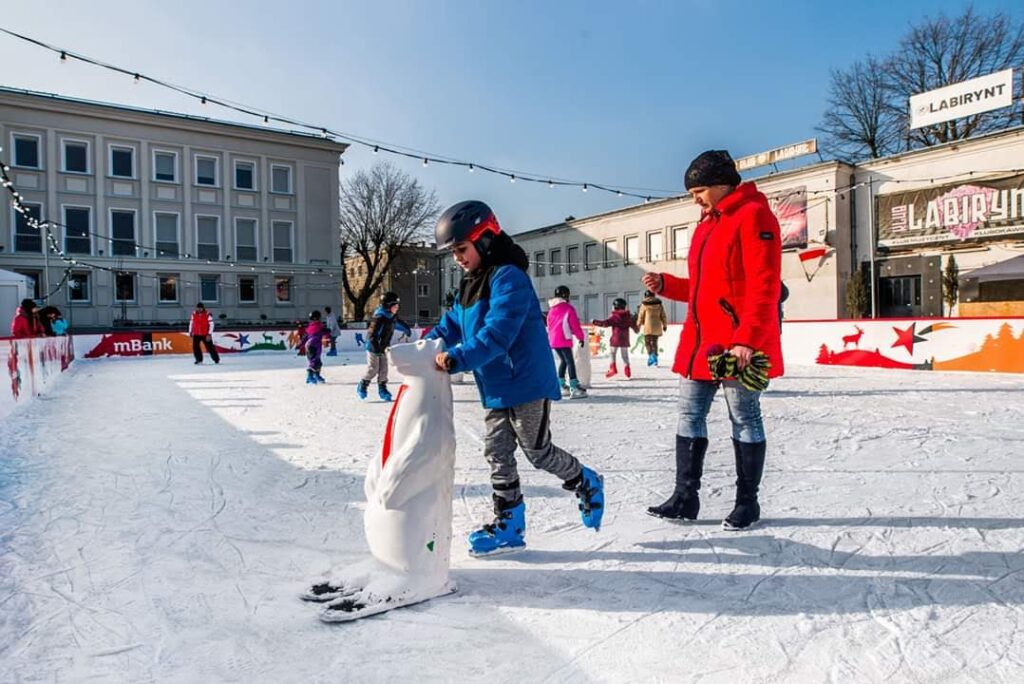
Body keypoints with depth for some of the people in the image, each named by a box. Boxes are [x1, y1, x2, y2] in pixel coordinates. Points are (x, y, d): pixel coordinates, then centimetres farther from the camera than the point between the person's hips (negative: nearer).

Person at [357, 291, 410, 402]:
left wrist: (406, 329, 43)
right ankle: (362, 386, 15)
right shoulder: (379, 318, -26)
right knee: (373, 369, -3)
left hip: (384, 347, 8)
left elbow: (397, 322, 26)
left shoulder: (392, 316, 1)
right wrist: (376, 347, -38)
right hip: (373, 347, -8)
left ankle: (382, 389, 15)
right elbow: (372, 334, -30)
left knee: (383, 369, 7)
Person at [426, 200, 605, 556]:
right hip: (495, 388, 9)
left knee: (538, 452, 4)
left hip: (527, 383, -9)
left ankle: (586, 484, 30)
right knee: (497, 453, 10)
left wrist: (457, 359, -35)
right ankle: (509, 525, 20)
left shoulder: (509, 277, -18)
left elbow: (498, 333, -29)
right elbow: (453, 325, 14)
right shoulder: (470, 285, 13)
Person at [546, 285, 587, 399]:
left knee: (563, 361, 19)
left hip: (552, 340, 8)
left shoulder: (552, 309, 14)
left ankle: (562, 386, 21)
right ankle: (574, 389, -14)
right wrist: (581, 337, 1)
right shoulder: (568, 308, -8)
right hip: (563, 340, -8)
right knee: (570, 362, -8)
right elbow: (575, 325, -8)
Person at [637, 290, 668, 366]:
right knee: (654, 342, 14)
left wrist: (638, 325, 13)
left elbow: (641, 316, 1)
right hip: (657, 327, 3)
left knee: (647, 342, 3)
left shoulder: (644, 304, -2)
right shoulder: (659, 304, 6)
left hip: (648, 327, -3)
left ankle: (650, 355, -17)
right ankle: (655, 357, 11)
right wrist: (665, 325, 17)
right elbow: (663, 316, 7)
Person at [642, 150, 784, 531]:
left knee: (744, 419, 4)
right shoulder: (708, 223, 20)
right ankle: (685, 497, 18)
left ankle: (747, 501, 17)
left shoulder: (753, 215, -8)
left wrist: (748, 339, -24)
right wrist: (666, 285, 8)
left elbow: (763, 285, -17)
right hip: (700, 342, 9)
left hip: (738, 346, -9)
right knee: (689, 416, 9)